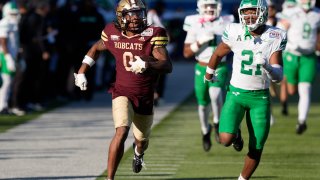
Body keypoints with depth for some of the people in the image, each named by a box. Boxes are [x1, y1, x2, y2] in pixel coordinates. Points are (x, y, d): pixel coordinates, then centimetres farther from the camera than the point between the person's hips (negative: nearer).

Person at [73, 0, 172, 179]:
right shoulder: (113, 34, -6)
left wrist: (146, 65, -43)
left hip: (145, 97, 1)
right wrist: (82, 71, 13)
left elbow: (167, 66, -25)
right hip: (123, 93, -1)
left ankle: (138, 152, 59)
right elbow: (97, 48, 17)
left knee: (142, 139, 20)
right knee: (122, 131, -24)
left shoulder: (152, 36, -14)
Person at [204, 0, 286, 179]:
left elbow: (278, 77, -12)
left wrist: (266, 66, -33)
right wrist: (210, 71, 28)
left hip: (260, 98, 0)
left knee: (256, 148, 4)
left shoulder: (274, 38, -10)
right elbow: (218, 54, 13)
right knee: (226, 139, -19)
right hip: (236, 94, 0)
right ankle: (236, 134, 18)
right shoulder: (235, 32, -9)